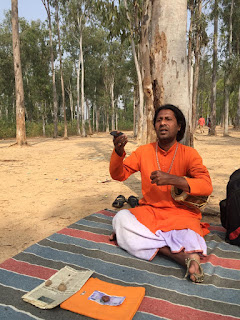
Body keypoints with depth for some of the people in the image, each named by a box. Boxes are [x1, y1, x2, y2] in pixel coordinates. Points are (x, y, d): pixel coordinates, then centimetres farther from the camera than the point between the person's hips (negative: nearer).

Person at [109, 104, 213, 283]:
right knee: (121, 218, -28)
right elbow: (119, 175, 2)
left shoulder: (189, 154, -2)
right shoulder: (144, 151, 5)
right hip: (149, 211, 4)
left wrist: (171, 179, -27)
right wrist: (119, 152, -18)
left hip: (181, 213, -3)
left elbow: (207, 186, -14)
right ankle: (185, 256, -27)